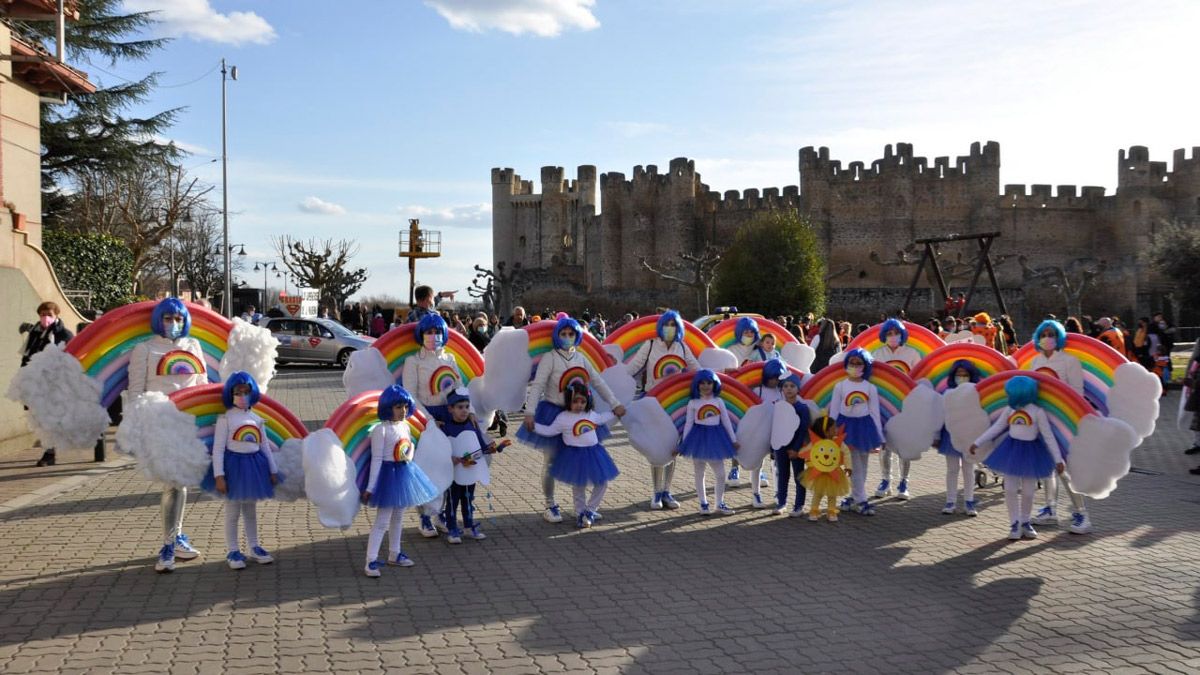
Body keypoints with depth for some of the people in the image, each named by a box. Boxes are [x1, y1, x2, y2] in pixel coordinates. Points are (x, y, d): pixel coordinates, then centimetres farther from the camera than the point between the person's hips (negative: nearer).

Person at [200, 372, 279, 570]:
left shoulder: (257, 419, 6)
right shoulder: (225, 418, -9)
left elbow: (265, 446, 10)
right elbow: (218, 448, -12)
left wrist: (273, 470, 9)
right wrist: (219, 476, -17)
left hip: (254, 465, 4)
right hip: (233, 465, -4)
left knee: (251, 509, 16)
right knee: (232, 511, 4)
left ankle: (254, 547, 26)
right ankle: (232, 551, 13)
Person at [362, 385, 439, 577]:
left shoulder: (405, 426, 4)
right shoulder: (381, 430, -18)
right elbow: (377, 459, -18)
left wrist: (409, 454, 2)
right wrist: (370, 487, -17)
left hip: (405, 472, 8)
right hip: (388, 474, -7)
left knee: (398, 517, 19)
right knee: (382, 520, -6)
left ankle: (394, 554, 32)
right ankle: (371, 561, 0)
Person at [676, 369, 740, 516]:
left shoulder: (719, 401, 3)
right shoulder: (693, 403, -2)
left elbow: (726, 421, 7)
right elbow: (688, 423, -2)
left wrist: (734, 440, 6)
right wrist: (683, 443, -4)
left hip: (715, 437, 2)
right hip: (699, 437, -2)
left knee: (720, 474, 3)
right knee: (699, 474, 7)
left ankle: (720, 504, 17)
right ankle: (703, 504, 18)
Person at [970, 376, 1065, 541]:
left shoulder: (1037, 412, -12)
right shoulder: (1009, 410, -1)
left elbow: (1048, 437, -7)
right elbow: (995, 428, 8)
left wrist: (1058, 459, -9)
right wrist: (977, 442, 6)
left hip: (1031, 452, -3)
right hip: (1012, 450, 3)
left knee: (1028, 492, 5)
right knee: (1010, 489, -2)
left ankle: (1025, 522, 24)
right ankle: (1015, 523, 9)